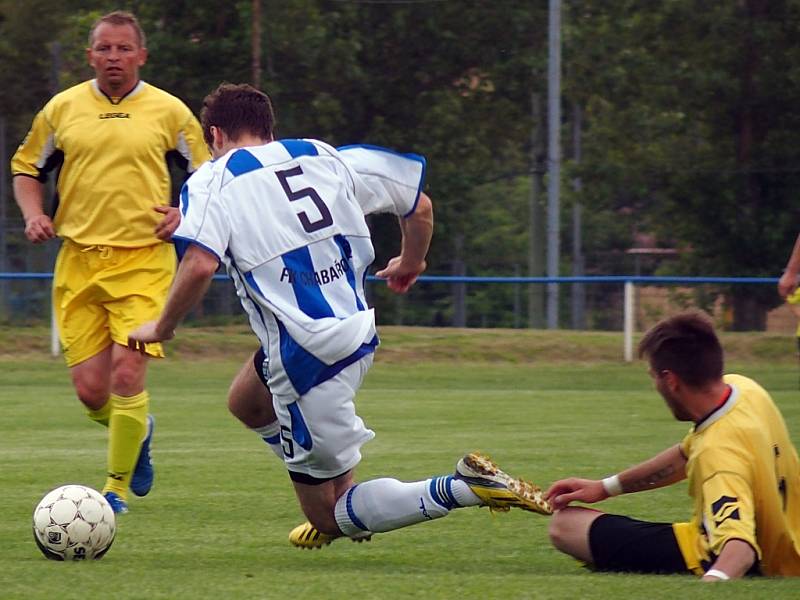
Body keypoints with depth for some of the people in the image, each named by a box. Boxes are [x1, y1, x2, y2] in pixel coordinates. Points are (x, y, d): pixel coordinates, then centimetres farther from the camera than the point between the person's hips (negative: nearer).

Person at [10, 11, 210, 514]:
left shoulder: (169, 111, 4)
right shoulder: (62, 109, 8)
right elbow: (27, 168, 19)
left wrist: (183, 212, -4)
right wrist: (34, 214, 1)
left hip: (144, 260, -2)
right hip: (78, 261, 2)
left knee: (126, 372, -16)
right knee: (90, 389, -2)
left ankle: (118, 486, 0)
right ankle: (138, 431, 33)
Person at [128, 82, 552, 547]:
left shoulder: (213, 182, -3)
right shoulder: (324, 157, 12)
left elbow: (200, 264, -20)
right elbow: (420, 205, 13)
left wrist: (163, 327, -3)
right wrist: (411, 263, 33)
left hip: (306, 360, -7)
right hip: (358, 332, 7)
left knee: (328, 515, 4)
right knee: (247, 403, 34)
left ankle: (463, 489, -16)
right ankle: (339, 511, 35)